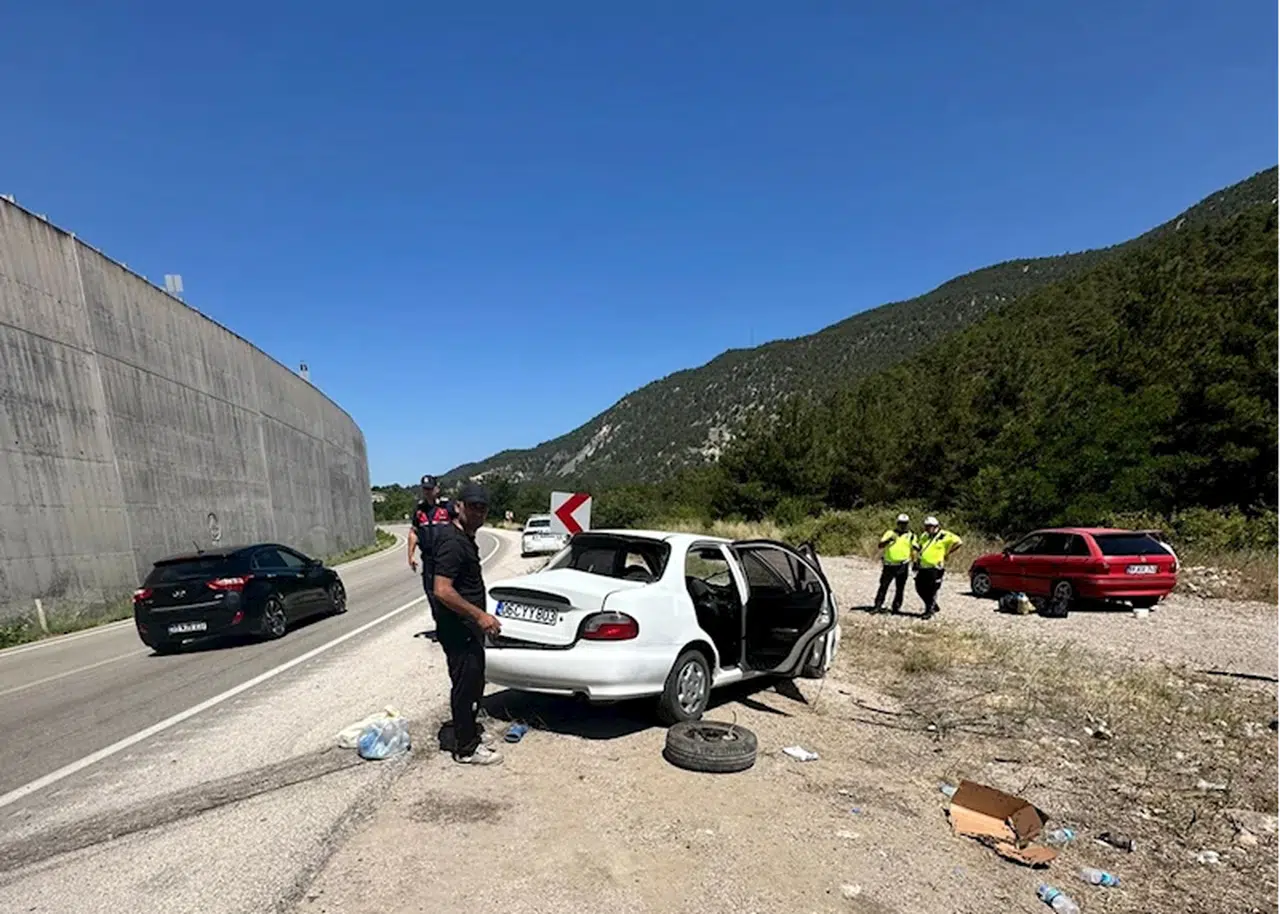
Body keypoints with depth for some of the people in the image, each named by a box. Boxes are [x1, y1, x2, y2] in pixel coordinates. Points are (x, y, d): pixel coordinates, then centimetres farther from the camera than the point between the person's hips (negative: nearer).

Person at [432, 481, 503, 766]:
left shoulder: (464, 537, 9)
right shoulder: (452, 542, -22)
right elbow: (442, 591, -28)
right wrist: (480, 615, -26)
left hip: (469, 628, 10)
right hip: (458, 630, -10)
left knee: (473, 683, 21)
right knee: (465, 686, 2)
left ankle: (468, 729, 38)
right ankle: (466, 748, 16)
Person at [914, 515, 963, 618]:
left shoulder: (944, 536, -6)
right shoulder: (924, 536, 16)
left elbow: (959, 542, -13)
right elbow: (918, 547, 30)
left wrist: (946, 553, -12)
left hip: (935, 568, -7)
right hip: (922, 567, 7)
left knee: (932, 591, -3)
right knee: (920, 588, 9)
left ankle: (930, 611, 9)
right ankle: (933, 606, 27)